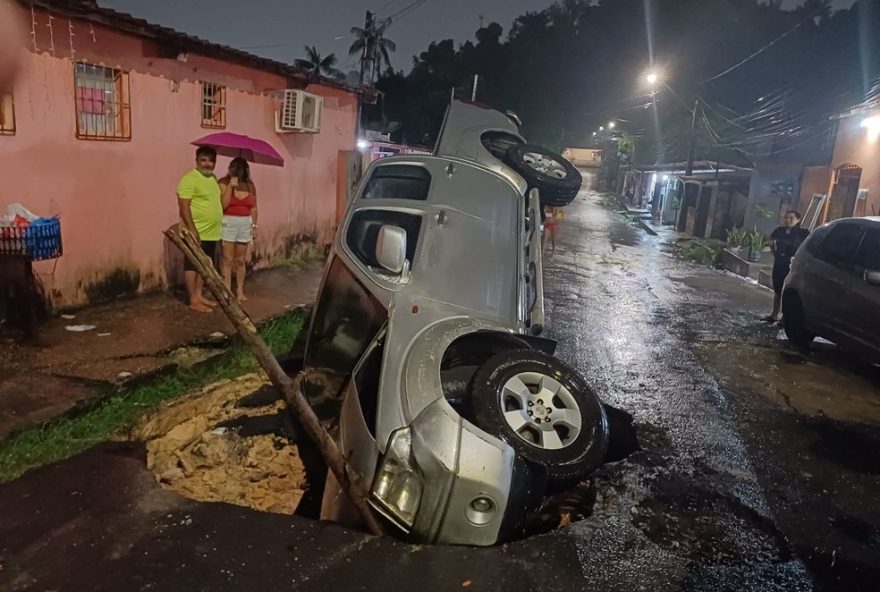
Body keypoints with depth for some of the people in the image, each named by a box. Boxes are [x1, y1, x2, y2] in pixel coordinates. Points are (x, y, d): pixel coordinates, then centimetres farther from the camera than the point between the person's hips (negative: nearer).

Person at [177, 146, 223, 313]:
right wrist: (192, 229, -24)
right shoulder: (189, 179, -13)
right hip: (196, 233, -9)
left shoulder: (213, 178, 14)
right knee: (192, 265, -1)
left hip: (211, 233, 9)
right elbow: (183, 205, -19)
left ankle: (199, 295, 24)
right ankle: (193, 300, 4)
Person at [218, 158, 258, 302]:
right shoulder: (224, 183, -7)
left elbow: (253, 208, 11)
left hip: (245, 224, 4)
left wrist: (254, 225, 6)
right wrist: (230, 186, -20)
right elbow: (223, 204, -17)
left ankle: (240, 291, 17)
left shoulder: (250, 185, 6)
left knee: (241, 260, 10)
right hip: (228, 223, -4)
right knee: (228, 260, -3)